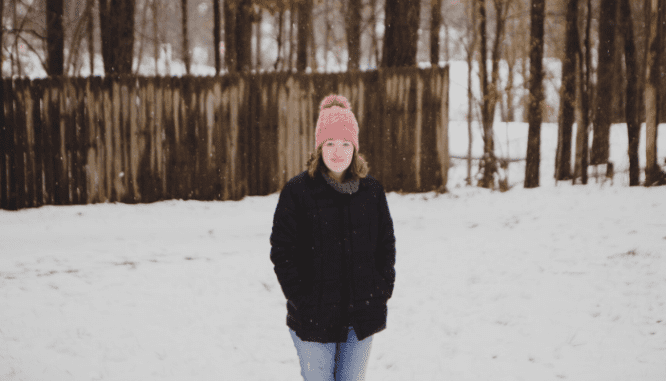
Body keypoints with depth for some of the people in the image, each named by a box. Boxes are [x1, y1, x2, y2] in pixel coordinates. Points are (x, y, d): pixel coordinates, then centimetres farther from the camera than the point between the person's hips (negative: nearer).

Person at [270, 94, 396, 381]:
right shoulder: (297, 191, -5)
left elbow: (386, 245, 12)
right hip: (313, 318, -3)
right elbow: (282, 251, -5)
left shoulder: (372, 191, 5)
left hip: (362, 316, 3)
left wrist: (383, 290, 2)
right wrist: (302, 299, -10)